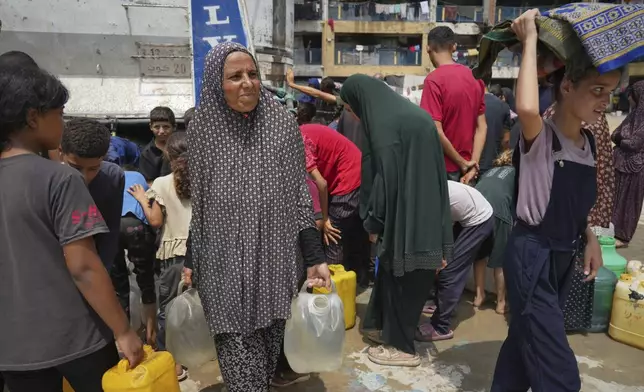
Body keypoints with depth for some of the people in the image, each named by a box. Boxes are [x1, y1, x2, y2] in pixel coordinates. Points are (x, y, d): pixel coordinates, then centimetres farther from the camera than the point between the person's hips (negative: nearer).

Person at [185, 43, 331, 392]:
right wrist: (191, 261, 8)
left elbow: (300, 195, -2)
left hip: (275, 257, 1)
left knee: (270, 339, 15)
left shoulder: (283, 124, -7)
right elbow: (198, 202, 6)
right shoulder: (201, 129, -4)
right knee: (236, 348, 3)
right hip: (224, 262, 0)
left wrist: (314, 258, -6)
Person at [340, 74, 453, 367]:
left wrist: (373, 221, -8)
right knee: (393, 270, 20)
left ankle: (401, 346, 21)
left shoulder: (383, 122, -16)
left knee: (401, 277, 5)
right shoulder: (407, 112, 13)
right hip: (425, 212, 9)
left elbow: (385, 176, -19)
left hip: (406, 215, -9)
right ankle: (388, 328, 35)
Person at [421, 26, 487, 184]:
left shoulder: (434, 80, -16)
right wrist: (473, 164, -2)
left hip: (443, 168, -6)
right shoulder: (475, 77, 4)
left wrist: (462, 164, -10)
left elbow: (437, 132, -21)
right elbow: (482, 127, 3)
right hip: (466, 165, 6)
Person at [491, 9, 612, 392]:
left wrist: (590, 238, 12)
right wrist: (530, 39, -31)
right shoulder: (539, 136, -18)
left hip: (564, 256, 8)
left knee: (528, 339, 22)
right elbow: (527, 108, -42)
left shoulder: (589, 141, 6)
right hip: (531, 255, -8)